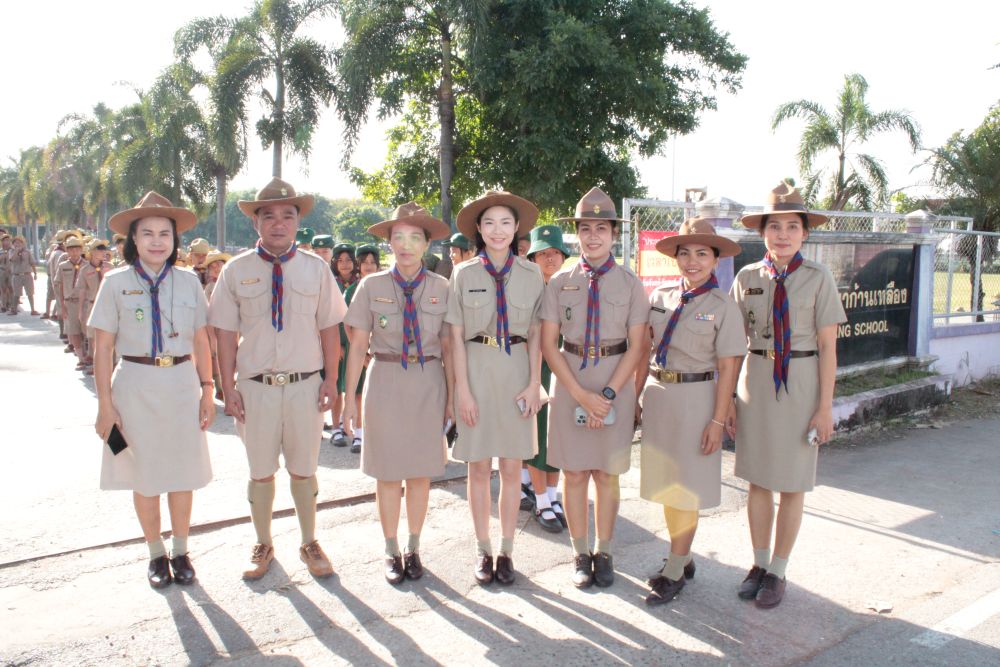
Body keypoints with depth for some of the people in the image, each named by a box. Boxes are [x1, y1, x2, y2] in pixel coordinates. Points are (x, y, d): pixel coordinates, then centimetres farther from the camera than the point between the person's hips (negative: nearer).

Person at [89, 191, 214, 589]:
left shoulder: (188, 282, 2)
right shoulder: (116, 283, -3)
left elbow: (200, 343, 6)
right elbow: (103, 350, -3)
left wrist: (207, 391, 1)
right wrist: (105, 404, -6)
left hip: (181, 384, 1)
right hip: (136, 385, -1)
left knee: (183, 471, 9)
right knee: (145, 474, 9)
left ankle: (180, 551, 27)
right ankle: (156, 553, 28)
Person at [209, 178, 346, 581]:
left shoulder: (316, 269, 2)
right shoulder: (236, 271, 0)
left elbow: (329, 328, 2)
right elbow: (226, 333, -1)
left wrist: (330, 381, -3)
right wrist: (228, 389, -4)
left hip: (305, 386, 0)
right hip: (255, 387, 0)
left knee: (303, 471, 13)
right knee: (260, 472, 14)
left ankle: (309, 544, 32)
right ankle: (263, 546, 34)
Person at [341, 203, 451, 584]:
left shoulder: (441, 288, -1)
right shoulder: (372, 286, -2)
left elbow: (448, 347, 2)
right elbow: (358, 346, -1)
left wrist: (454, 396, 1)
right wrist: (350, 398, -3)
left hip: (428, 384, 1)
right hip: (385, 382, -1)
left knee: (421, 472, 11)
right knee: (388, 473, 8)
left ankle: (413, 549, 29)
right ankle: (392, 552, 26)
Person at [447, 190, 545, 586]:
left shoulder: (531, 274, 2)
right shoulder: (464, 274, -1)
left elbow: (535, 335, 4)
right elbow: (456, 336, -1)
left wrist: (534, 384, -3)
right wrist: (463, 389, -6)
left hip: (516, 371, 1)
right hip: (476, 370, -1)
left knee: (512, 467, 8)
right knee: (479, 466, 8)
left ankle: (506, 551, 23)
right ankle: (483, 550, 24)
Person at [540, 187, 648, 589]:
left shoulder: (630, 283, -1)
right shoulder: (560, 282, 0)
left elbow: (636, 347, -2)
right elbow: (548, 344, -3)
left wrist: (608, 394, -13)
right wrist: (581, 394, -11)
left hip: (616, 384, 0)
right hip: (569, 383, 0)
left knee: (607, 474, 10)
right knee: (574, 473, 7)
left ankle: (603, 553, 25)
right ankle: (580, 554, 23)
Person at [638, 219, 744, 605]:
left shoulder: (723, 307, -7)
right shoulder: (660, 297, 5)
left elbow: (727, 367, -9)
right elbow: (644, 349, 9)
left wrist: (718, 420, -12)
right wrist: (635, 396, 6)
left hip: (695, 398, -5)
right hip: (658, 395, 5)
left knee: (685, 488, 3)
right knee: (665, 482, 14)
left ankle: (674, 573, 16)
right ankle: (682, 560, 31)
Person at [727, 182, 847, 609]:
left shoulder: (818, 278, -7)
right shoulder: (748, 278, 0)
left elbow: (827, 346, -5)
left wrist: (825, 407, -7)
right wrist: (729, 398, 2)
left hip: (801, 382, -2)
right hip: (756, 380, 3)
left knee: (791, 485, 8)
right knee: (758, 480, 12)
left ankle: (777, 572, 25)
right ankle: (759, 564, 30)